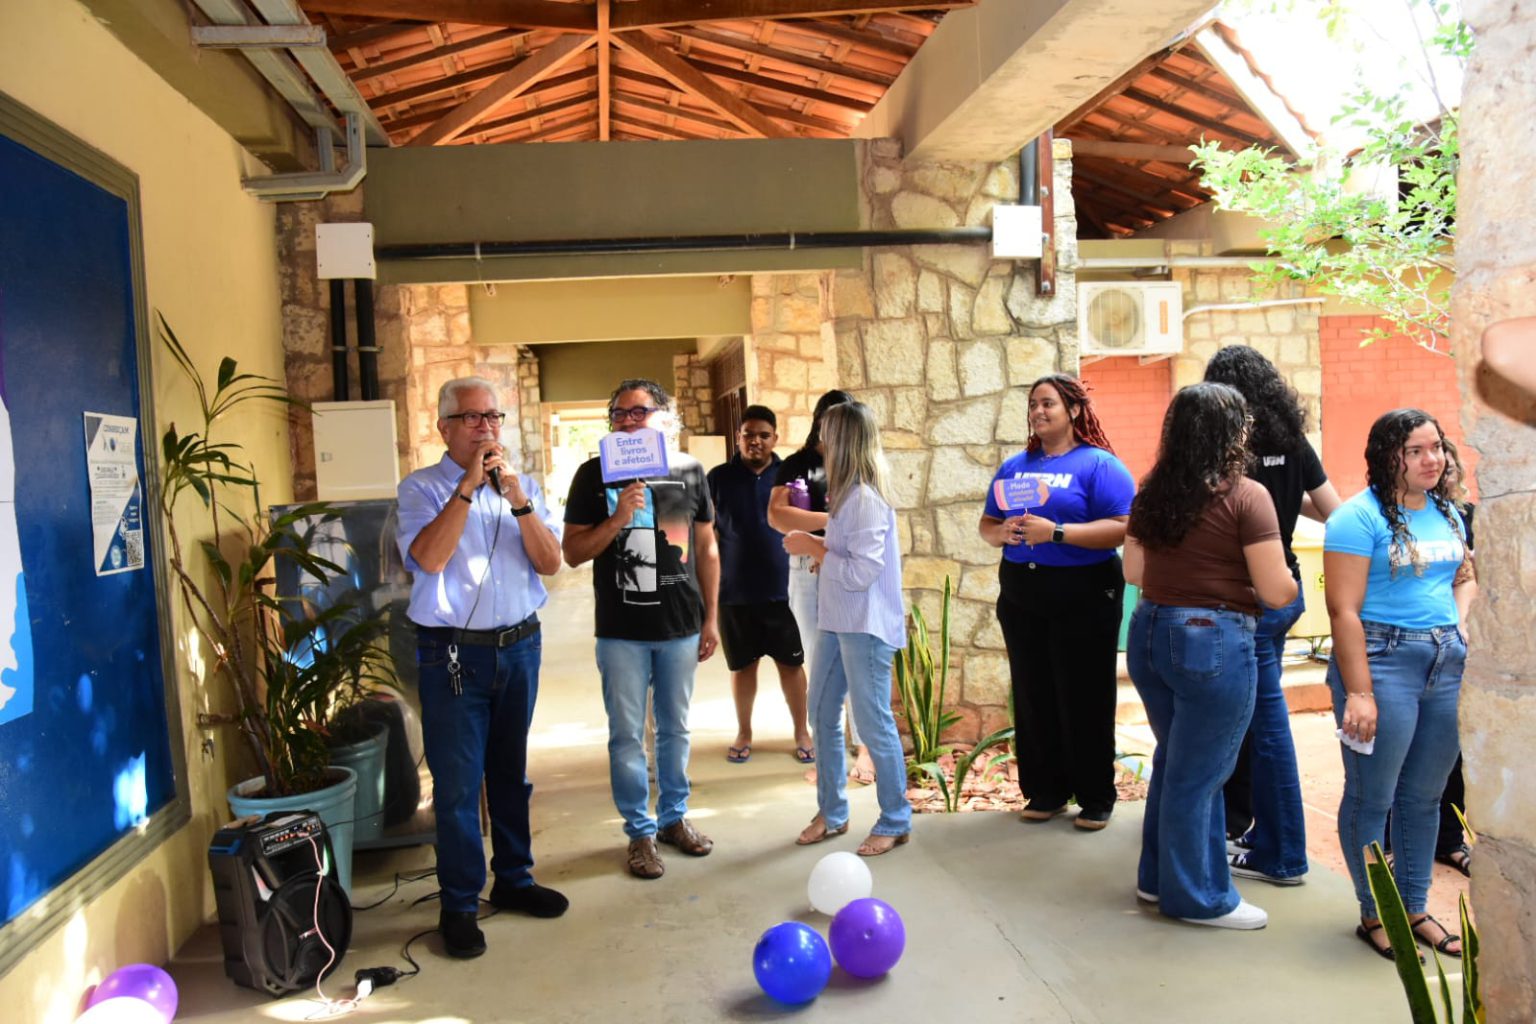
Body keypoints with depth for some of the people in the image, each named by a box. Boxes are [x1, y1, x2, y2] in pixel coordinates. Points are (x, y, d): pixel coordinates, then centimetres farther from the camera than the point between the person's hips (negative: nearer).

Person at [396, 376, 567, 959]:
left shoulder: (523, 486, 9)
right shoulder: (422, 488, -3)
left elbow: (551, 563, -1)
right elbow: (429, 557, -20)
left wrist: (518, 501, -13)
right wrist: (468, 487, -20)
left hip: (519, 646, 4)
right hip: (453, 654, -4)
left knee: (511, 773, 16)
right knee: (457, 784, 1)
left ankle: (513, 879, 31)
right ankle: (459, 906, 15)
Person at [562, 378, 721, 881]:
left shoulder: (689, 471, 3)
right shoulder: (595, 474, -3)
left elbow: (706, 546, 9)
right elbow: (572, 552, -4)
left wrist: (711, 618, 7)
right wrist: (617, 519, -20)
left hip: (681, 627, 2)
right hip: (621, 631, -2)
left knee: (675, 729, 15)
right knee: (627, 735, 6)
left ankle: (674, 816, 32)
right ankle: (640, 831, 21)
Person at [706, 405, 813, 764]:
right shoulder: (719, 478, 0)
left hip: (782, 588, 0)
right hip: (735, 591, 0)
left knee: (791, 663, 8)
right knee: (743, 665, 11)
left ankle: (802, 732, 23)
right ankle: (744, 733, 27)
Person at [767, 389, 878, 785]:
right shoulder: (796, 465, 7)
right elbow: (776, 515, -7)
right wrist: (831, 519, -15)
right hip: (808, 573, 1)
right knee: (818, 661, 7)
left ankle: (863, 747, 9)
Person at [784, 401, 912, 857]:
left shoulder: (867, 499, -19)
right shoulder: (847, 494, 9)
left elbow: (862, 571, -22)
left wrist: (814, 548, -15)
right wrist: (814, 546, 1)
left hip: (866, 627, -10)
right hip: (835, 620, 10)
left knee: (874, 725, 2)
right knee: (822, 716, 16)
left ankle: (895, 823, 18)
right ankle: (832, 812, 30)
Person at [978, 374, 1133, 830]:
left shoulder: (1099, 464, -6)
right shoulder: (1015, 466, 12)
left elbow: (1122, 529, -17)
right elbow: (986, 524, 13)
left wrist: (1056, 532, -24)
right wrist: (1003, 532, -10)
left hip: (1083, 597, -5)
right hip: (1021, 597, 5)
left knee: (1084, 699, 2)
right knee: (1033, 696, 9)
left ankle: (1096, 797, 16)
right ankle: (1045, 790, 22)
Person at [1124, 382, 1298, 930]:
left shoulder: (1151, 492, 5)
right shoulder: (1245, 496, -13)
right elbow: (1276, 592, -12)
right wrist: (1290, 579, 9)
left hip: (1151, 633, 7)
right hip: (1214, 641, -7)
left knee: (1174, 760, 22)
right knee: (1199, 774, 6)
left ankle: (1158, 876, 35)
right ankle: (1198, 897, 23)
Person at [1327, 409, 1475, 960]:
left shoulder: (1446, 512, 11)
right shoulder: (1359, 517, -12)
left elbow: (1465, 578, 25)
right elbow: (1344, 610, -16)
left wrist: (1460, 625, 4)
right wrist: (1359, 692, -18)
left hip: (1448, 663, 7)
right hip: (1383, 661, -7)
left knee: (1424, 794, 15)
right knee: (1372, 796, 4)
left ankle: (1415, 907, 30)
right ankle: (1374, 915, 19)